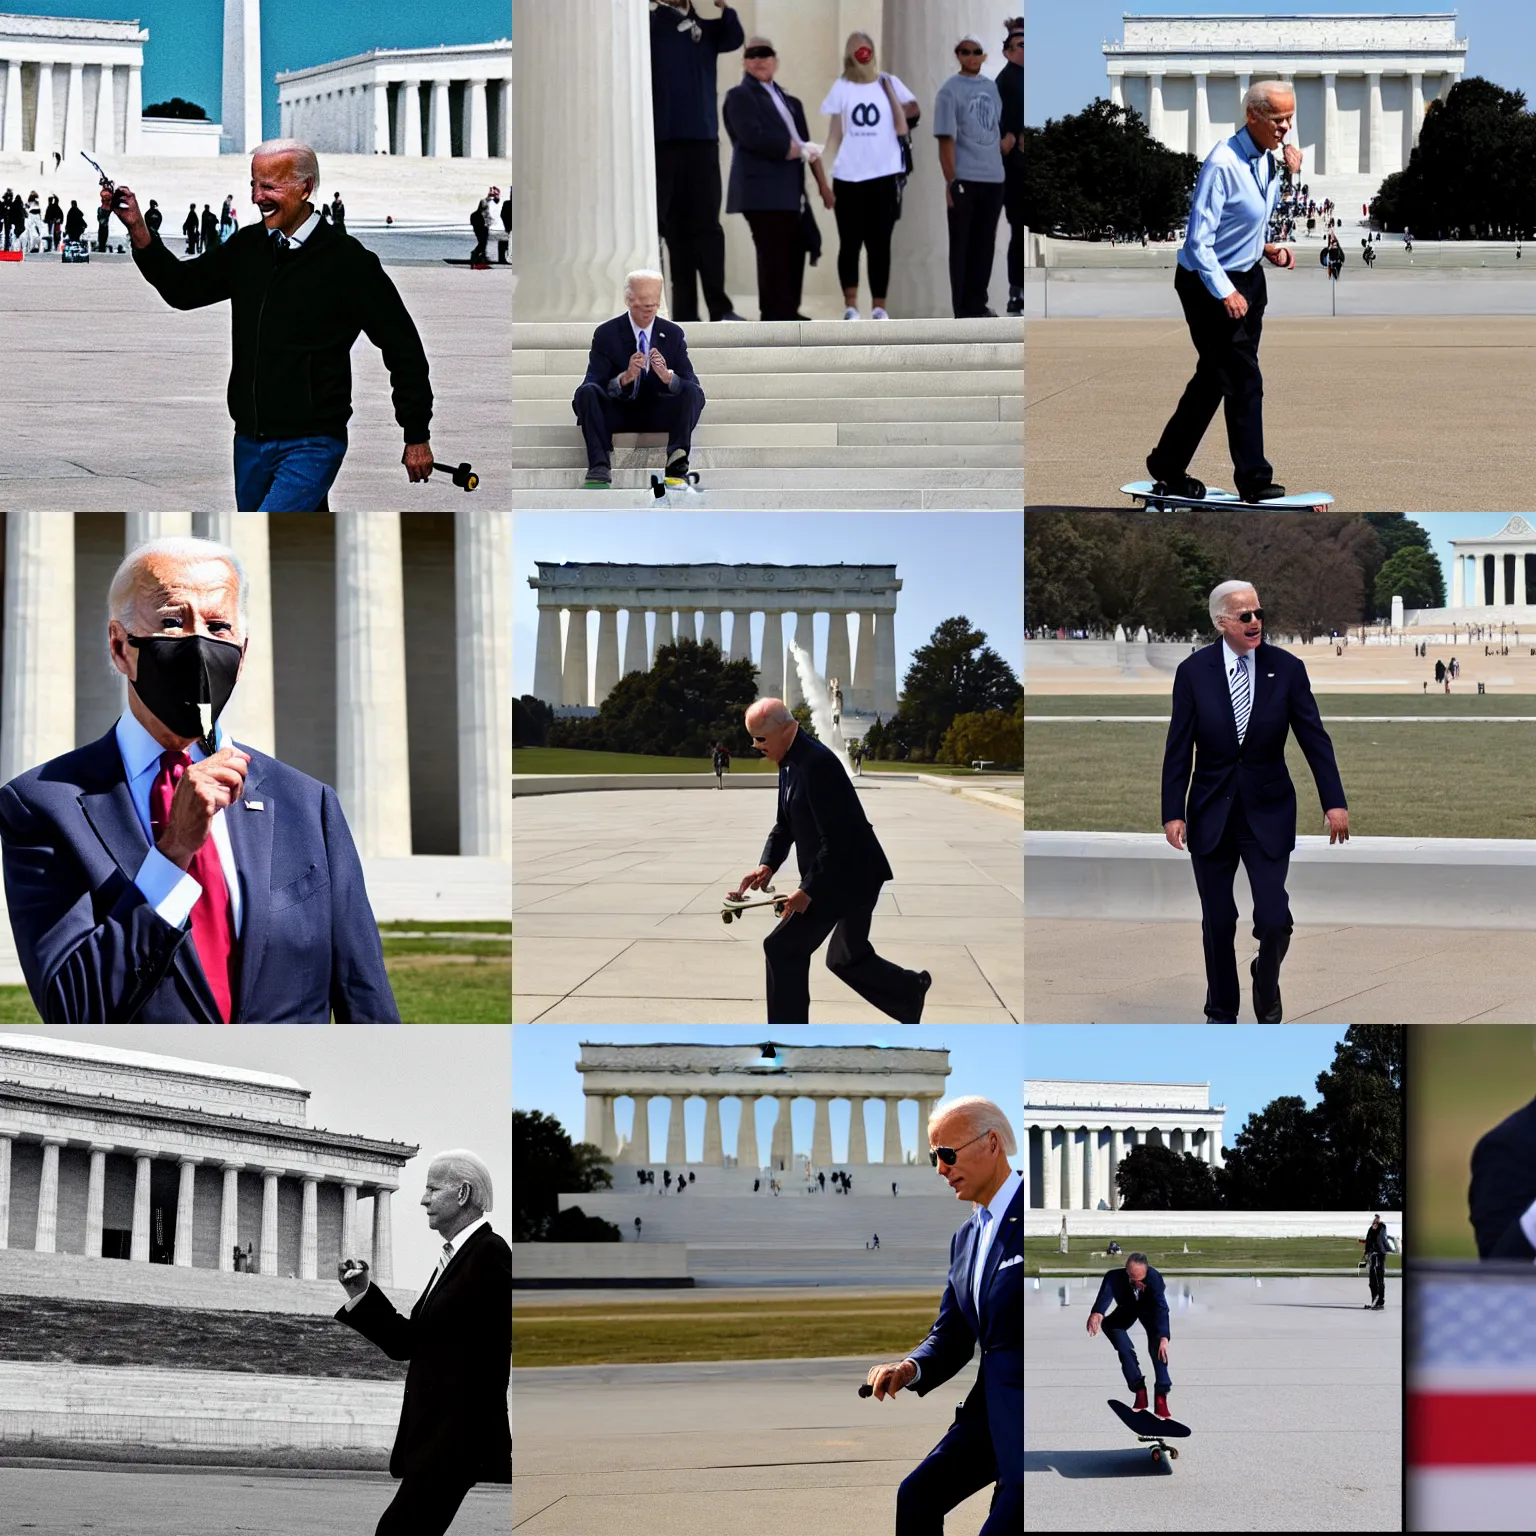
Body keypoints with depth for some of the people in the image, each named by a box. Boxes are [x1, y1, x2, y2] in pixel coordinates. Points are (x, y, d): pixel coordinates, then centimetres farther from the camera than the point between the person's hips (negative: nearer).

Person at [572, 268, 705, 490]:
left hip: (657, 414, 1)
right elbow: (595, 386, -12)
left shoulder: (673, 334, 1)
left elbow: (692, 384, -6)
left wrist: (667, 376, -29)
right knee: (586, 392, -30)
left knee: (693, 392, -26)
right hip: (617, 412, -1)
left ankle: (677, 468, -37)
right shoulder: (606, 334, -5)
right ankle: (600, 469, -40)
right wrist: (625, 378, -32)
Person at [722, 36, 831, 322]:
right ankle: (774, 317, -9)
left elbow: (808, 145, 20)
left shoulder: (789, 102, 23)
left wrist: (822, 183, 10)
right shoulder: (740, 96, -2)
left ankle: (788, 313, 15)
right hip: (763, 190, -8)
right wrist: (798, 150, -9)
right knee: (773, 255, -10)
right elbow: (755, 138, -16)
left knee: (795, 253, 8)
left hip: (791, 191, 8)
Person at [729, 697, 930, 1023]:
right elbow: (784, 824, 15)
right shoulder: (790, 763, 8)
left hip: (849, 876, -10)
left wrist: (808, 890, -24)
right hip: (835, 876, 10)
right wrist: (767, 865, -2)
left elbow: (836, 837, -25)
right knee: (846, 959, 20)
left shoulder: (816, 763, -23)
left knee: (783, 947, -7)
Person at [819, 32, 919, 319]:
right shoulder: (841, 87, 6)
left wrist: (888, 90, -5)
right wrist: (824, 178, 0)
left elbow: (902, 129, -1)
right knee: (850, 243, 2)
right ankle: (850, 306, 3)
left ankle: (879, 307, 5)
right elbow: (835, 135, 6)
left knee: (879, 244, 3)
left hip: (884, 176, 0)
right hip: (848, 177, 0)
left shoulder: (890, 83, 6)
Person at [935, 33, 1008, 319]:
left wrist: (1008, 139, 5)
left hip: (993, 178, 6)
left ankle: (978, 305, 17)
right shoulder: (950, 90, -6)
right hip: (964, 179, -6)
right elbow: (946, 139, -10)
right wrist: (950, 182, -15)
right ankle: (963, 309, 0)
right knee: (961, 245, -1)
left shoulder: (992, 87, 12)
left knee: (985, 244, 10)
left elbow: (1006, 123, 28)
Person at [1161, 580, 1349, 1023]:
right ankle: (1221, 1013, 23)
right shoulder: (1194, 671, -5)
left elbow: (1314, 738, -3)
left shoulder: (1286, 668, -5)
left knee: (1273, 920, -8)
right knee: (1218, 922, 7)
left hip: (1267, 812, 0)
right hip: (1212, 814, 0)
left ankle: (1266, 988, 22)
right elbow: (1179, 748, -3)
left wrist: (1335, 803, -8)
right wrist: (1173, 813, -8)